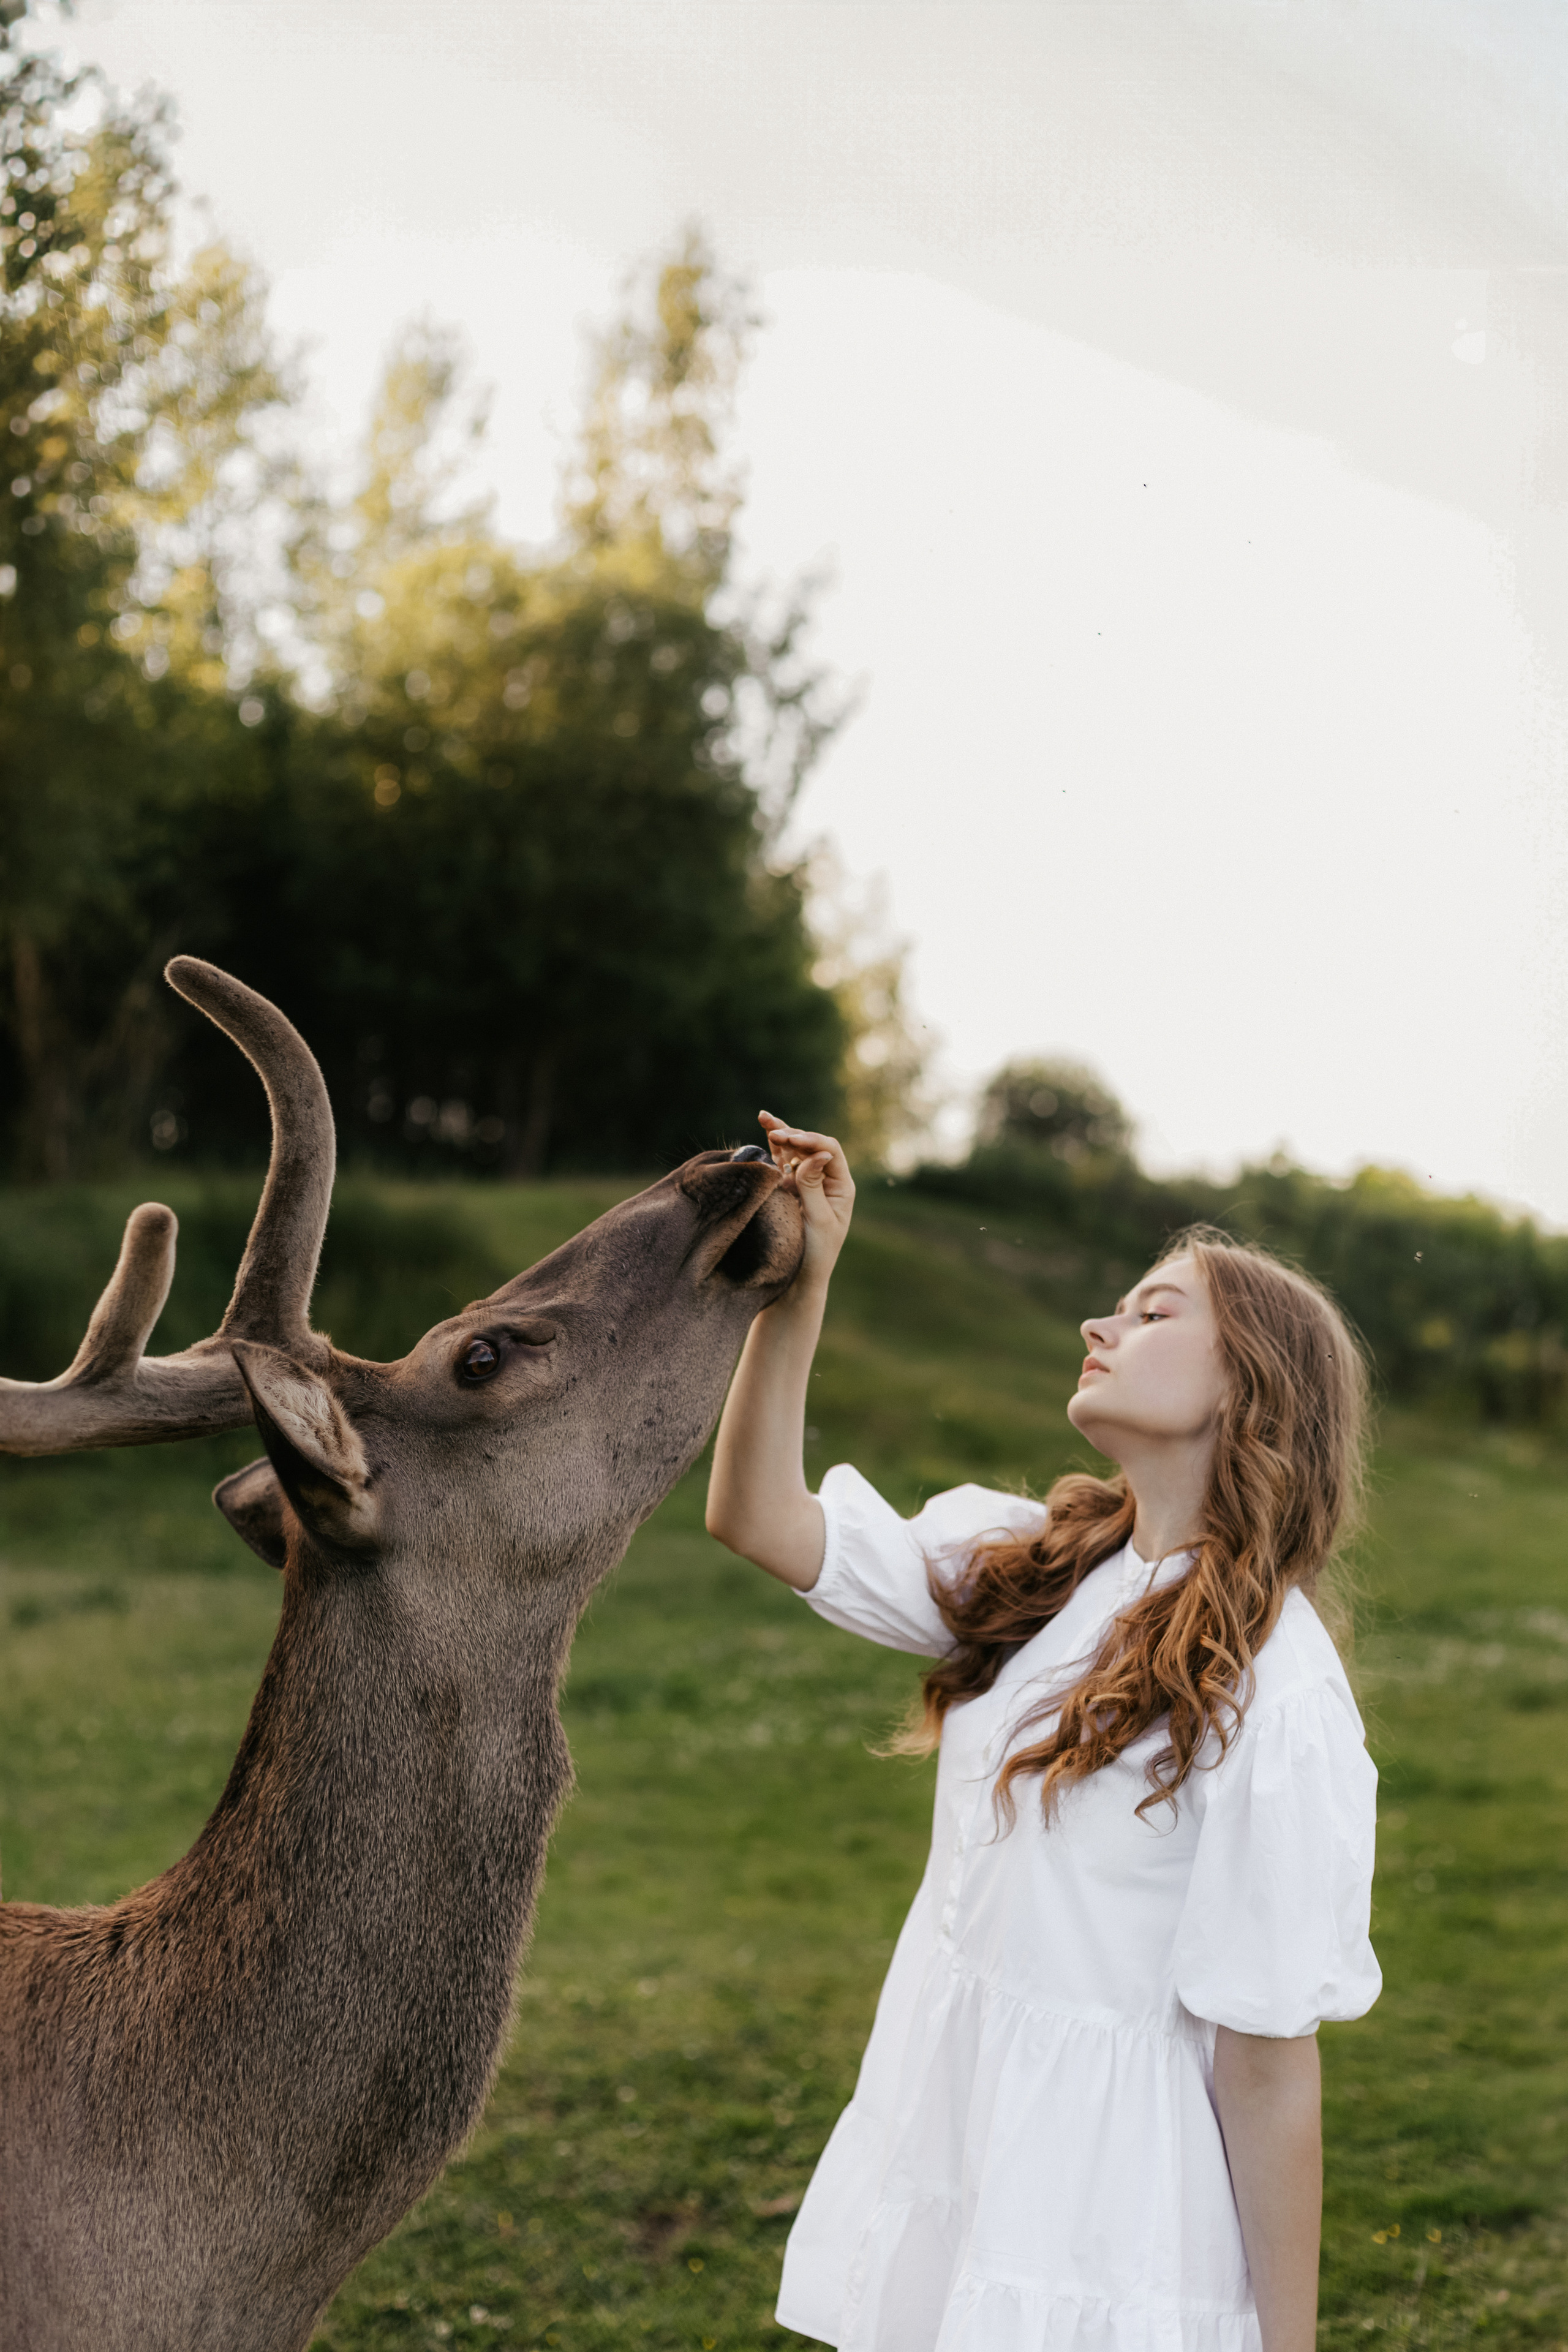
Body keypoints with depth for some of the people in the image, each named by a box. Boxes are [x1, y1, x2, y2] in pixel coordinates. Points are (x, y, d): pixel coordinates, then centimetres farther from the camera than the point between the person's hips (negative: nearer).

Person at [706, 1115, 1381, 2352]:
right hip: (937, 2150, 6)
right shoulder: (1035, 1565, 1)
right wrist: (800, 1287, -11)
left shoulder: (1275, 1696, -19)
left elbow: (1268, 2066, -17)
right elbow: (760, 1519, -2)